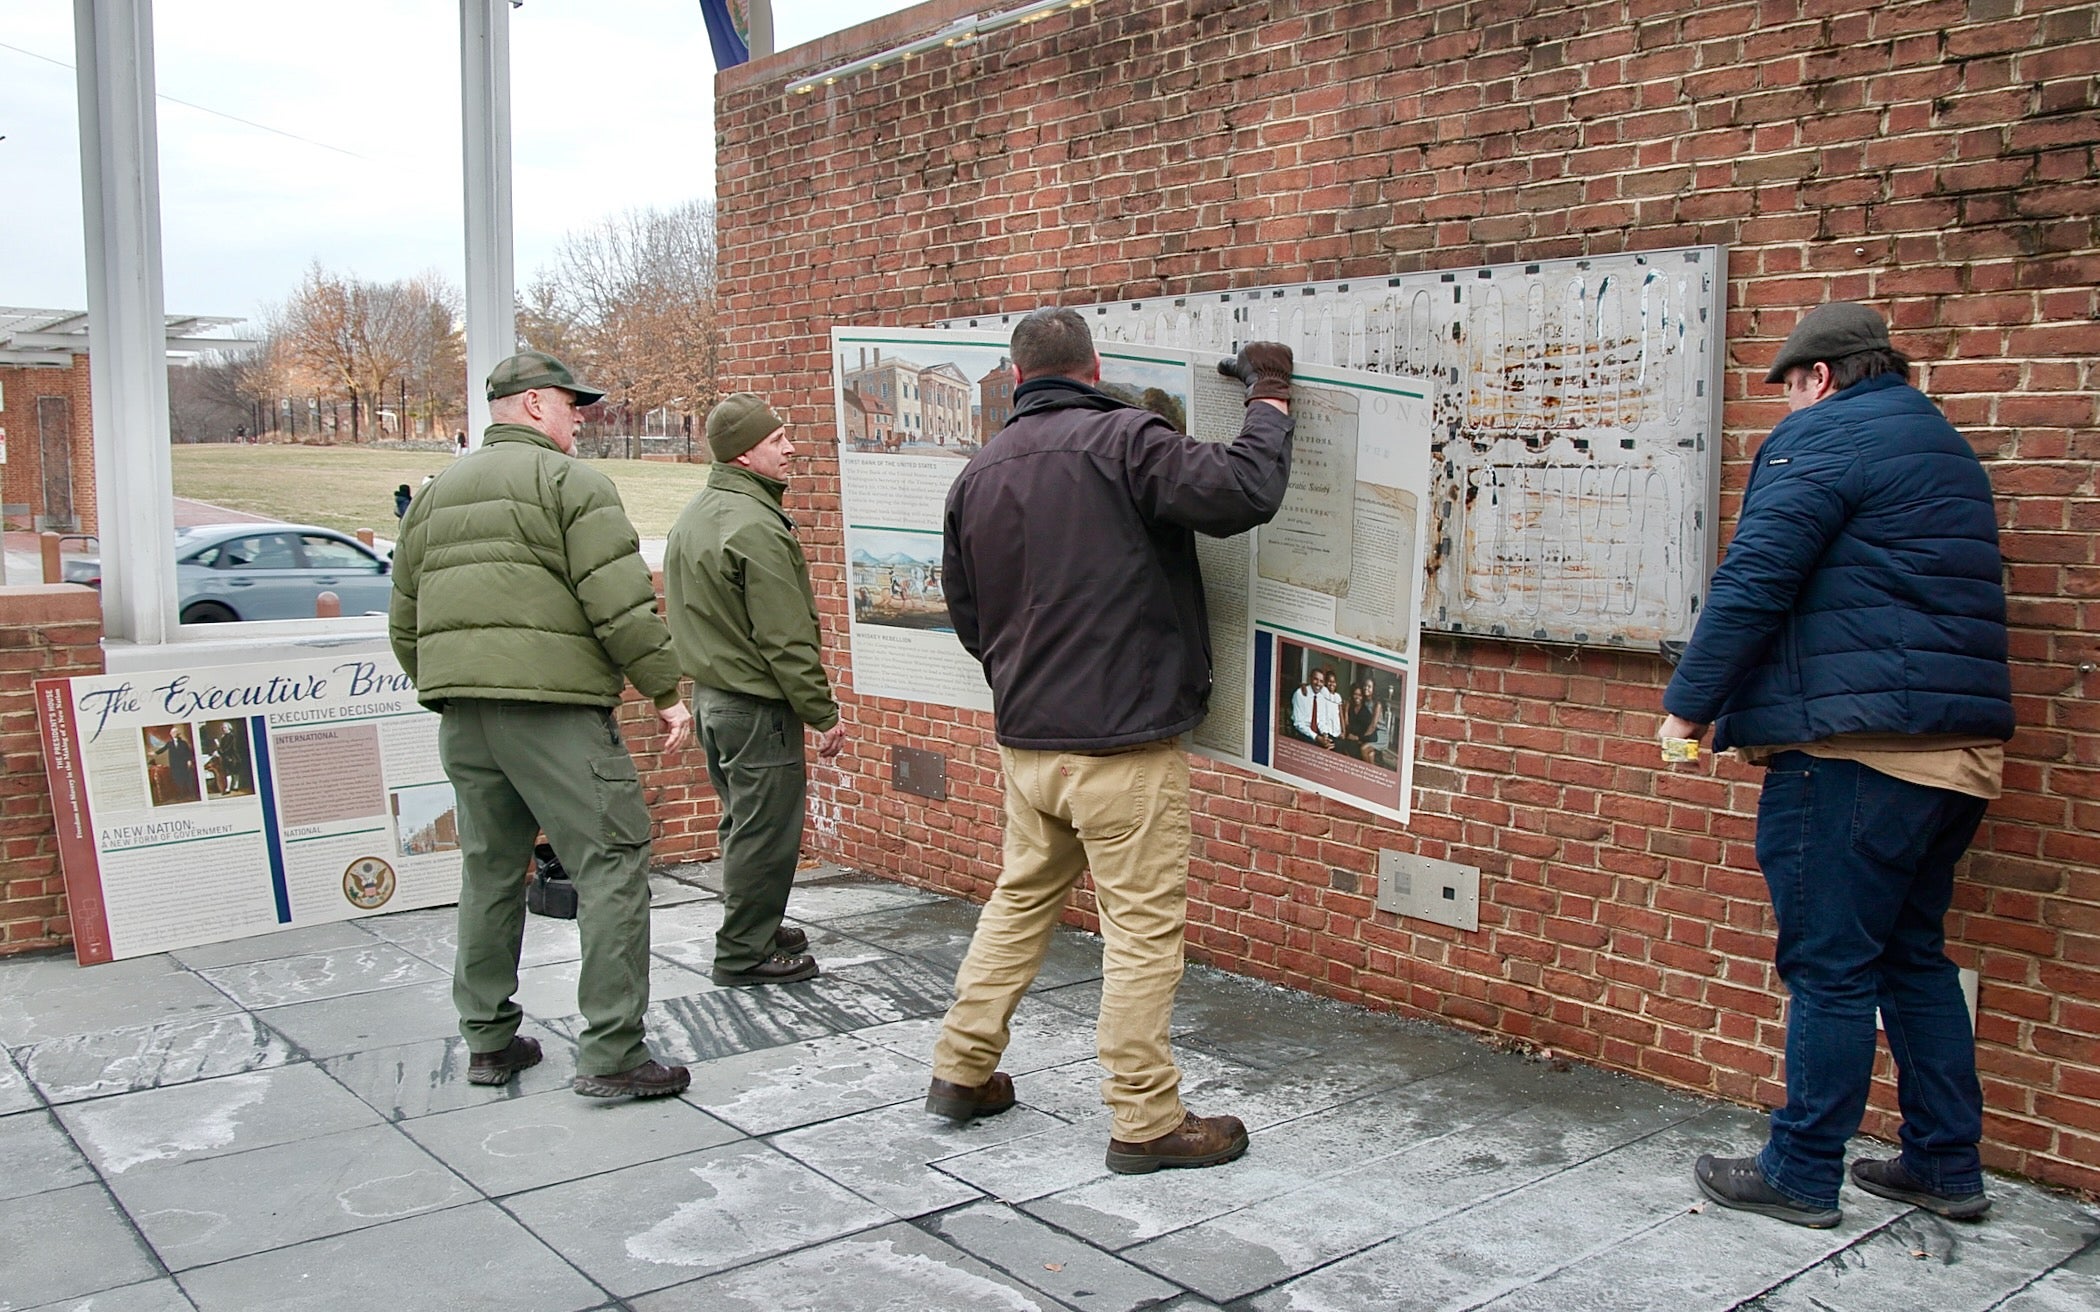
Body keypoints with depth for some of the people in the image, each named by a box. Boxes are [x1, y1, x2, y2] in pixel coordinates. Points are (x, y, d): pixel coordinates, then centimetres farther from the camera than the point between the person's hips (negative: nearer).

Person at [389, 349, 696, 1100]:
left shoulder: (434, 496, 20)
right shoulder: (568, 481, -2)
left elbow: (405, 625, 20)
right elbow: (621, 605, -12)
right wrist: (666, 692, -6)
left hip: (460, 713, 8)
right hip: (551, 705, -8)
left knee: (489, 869, 16)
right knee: (612, 863, -5)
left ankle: (489, 1041, 23)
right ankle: (611, 1055, -7)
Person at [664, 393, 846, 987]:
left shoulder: (695, 516, 11)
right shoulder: (756, 529, -20)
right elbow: (787, 641, -21)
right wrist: (824, 715, -14)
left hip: (710, 692, 10)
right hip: (756, 704, -10)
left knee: (745, 821, 20)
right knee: (765, 831, 0)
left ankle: (754, 929, 32)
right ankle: (744, 953, 7)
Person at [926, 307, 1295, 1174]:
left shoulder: (978, 474, 10)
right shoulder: (1122, 440, -12)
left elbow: (966, 614, 16)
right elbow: (1245, 491, -20)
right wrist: (1269, 398, -3)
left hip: (1024, 737, 7)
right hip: (1125, 737, -7)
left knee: (1020, 899, 21)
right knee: (1143, 923, 2)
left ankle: (961, 1070, 29)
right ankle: (1145, 1121, 9)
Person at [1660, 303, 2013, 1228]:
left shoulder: (1821, 438, -6)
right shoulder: (1946, 450, 23)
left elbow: (1752, 584, -15)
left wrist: (1691, 705, -7)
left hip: (1855, 744, -9)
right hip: (1961, 741, 9)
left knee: (1830, 967, -2)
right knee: (1913, 955, 17)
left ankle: (1801, 1175, 7)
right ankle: (1947, 1167, 24)